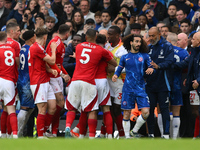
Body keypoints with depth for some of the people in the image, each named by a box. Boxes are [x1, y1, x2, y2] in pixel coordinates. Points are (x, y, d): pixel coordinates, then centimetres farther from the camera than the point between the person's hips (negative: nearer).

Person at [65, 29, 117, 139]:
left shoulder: (78, 46, 13)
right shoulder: (101, 50, 4)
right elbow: (115, 64, 15)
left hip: (75, 81, 3)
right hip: (88, 82, -3)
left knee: (72, 108, 12)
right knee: (92, 111, 1)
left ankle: (68, 126, -12)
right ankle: (91, 136, -4)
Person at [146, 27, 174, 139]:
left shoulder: (167, 46, -3)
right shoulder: (149, 47, 14)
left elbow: (169, 62, -17)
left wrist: (158, 66, -34)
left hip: (163, 83, -5)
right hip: (150, 82, 5)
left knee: (164, 108, -3)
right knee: (149, 108, 4)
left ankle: (166, 134, -3)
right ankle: (151, 133, 10)